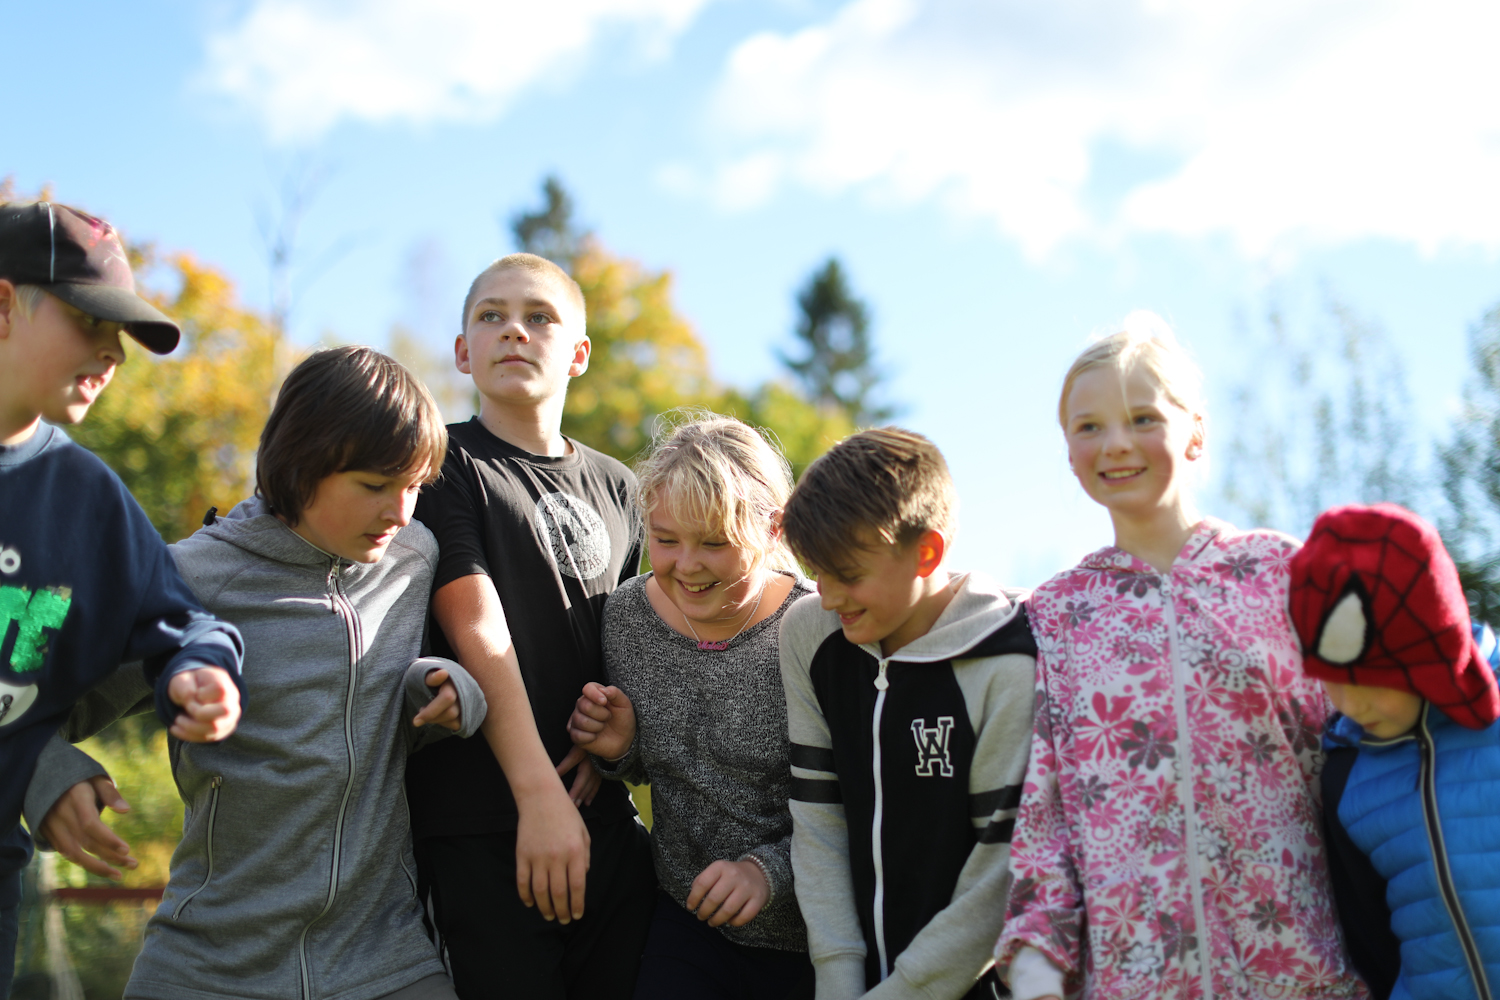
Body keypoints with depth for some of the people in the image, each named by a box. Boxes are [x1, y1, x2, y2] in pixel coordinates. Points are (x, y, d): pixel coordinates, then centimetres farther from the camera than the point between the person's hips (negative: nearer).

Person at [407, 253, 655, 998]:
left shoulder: (618, 488, 17)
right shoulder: (444, 465, 1)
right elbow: (478, 632, -10)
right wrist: (538, 794, -19)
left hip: (605, 819, 5)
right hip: (482, 829, -5)